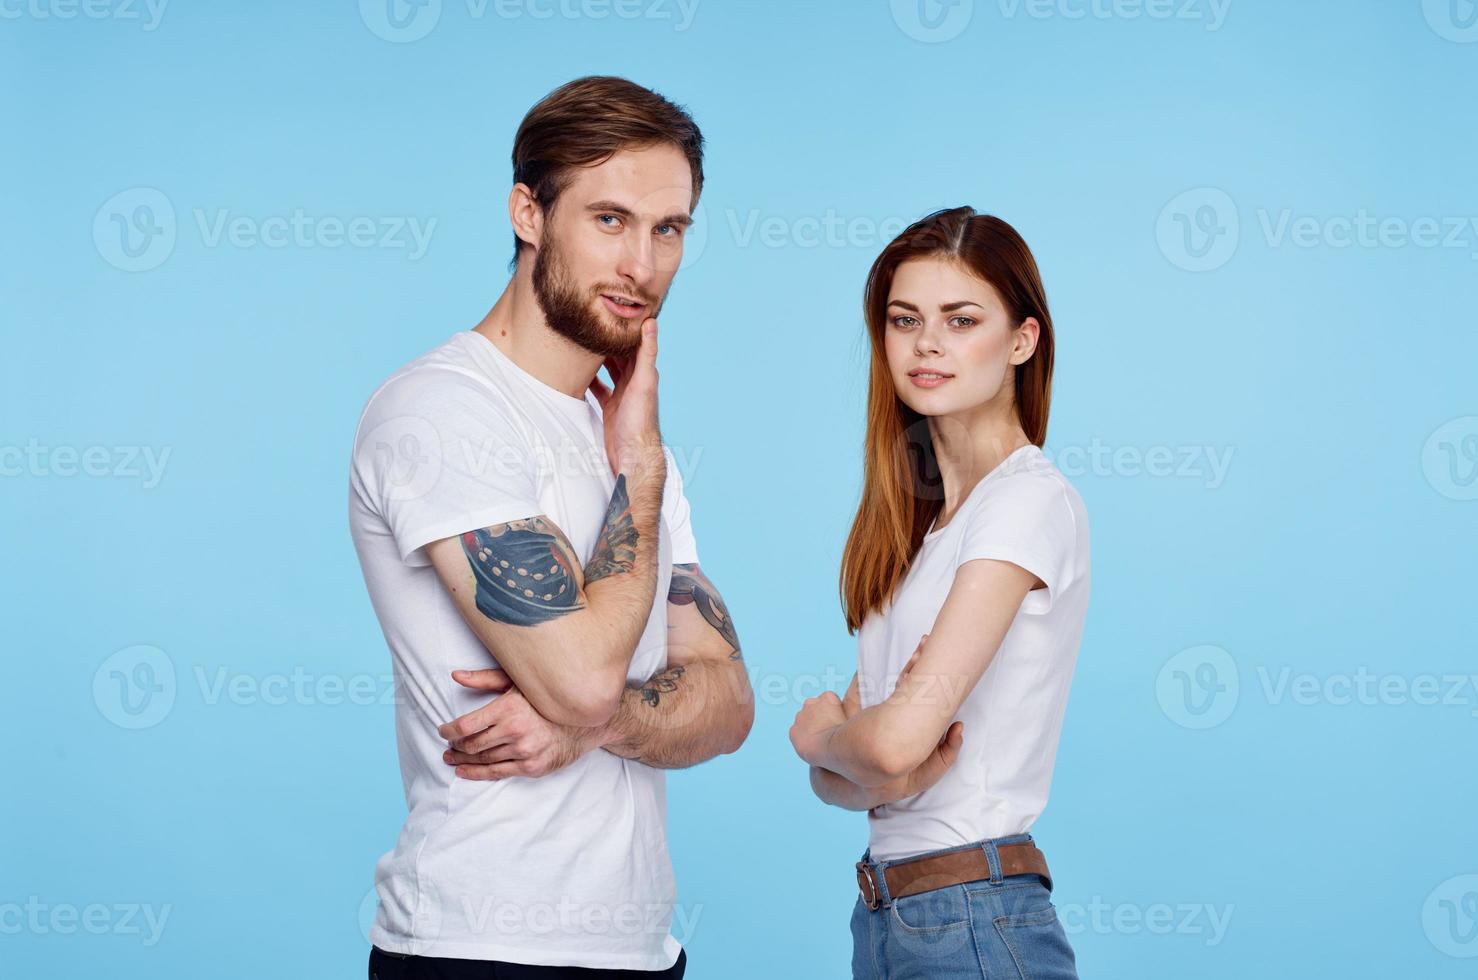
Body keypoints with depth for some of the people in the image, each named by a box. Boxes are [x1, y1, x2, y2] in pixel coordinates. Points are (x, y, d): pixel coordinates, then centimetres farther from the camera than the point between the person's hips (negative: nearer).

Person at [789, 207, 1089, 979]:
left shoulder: (1030, 502, -13)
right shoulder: (913, 516, 13)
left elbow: (901, 735, -21)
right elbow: (834, 772, 8)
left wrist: (816, 732, -1)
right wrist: (867, 775, -14)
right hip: (885, 912, 8)